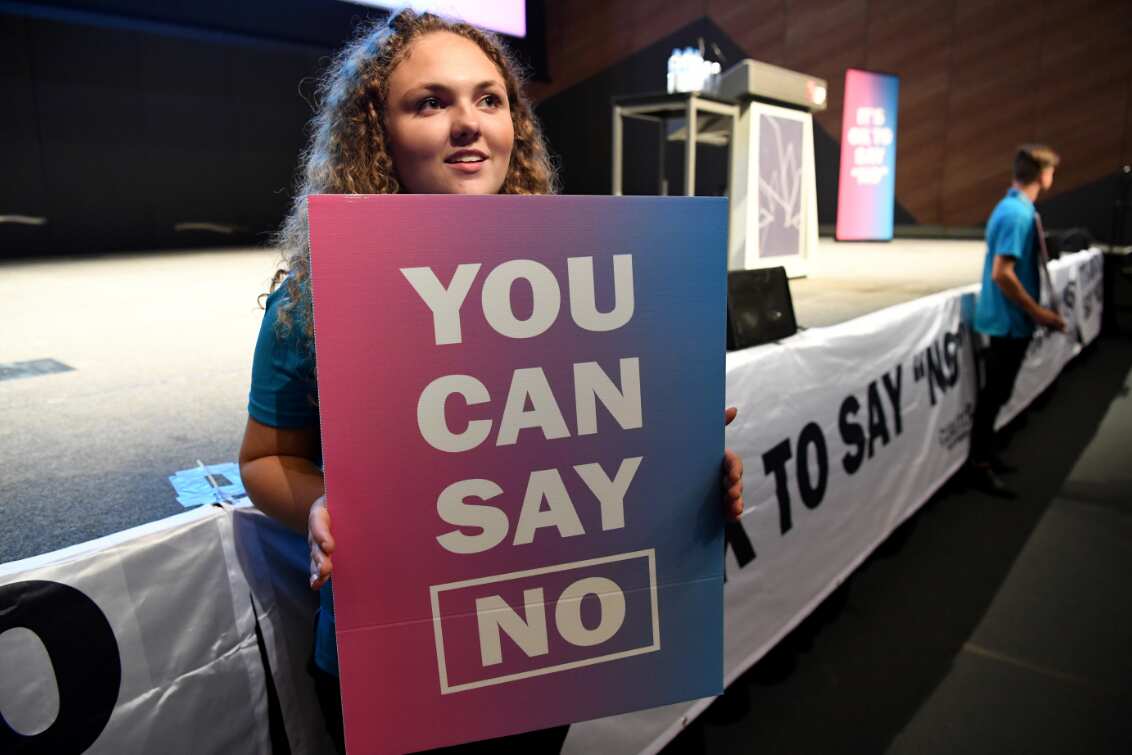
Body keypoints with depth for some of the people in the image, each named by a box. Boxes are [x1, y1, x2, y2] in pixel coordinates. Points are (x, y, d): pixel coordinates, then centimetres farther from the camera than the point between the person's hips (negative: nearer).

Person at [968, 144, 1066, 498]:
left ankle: (986, 453, 30)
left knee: (996, 391, 17)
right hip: (1009, 320, -10)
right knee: (995, 393, -2)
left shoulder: (1014, 206, 10)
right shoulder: (1018, 213, -20)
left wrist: (1034, 310, 20)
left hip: (1008, 318, 10)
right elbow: (1002, 274, -26)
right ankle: (980, 467, 7)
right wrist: (1038, 312, -18)